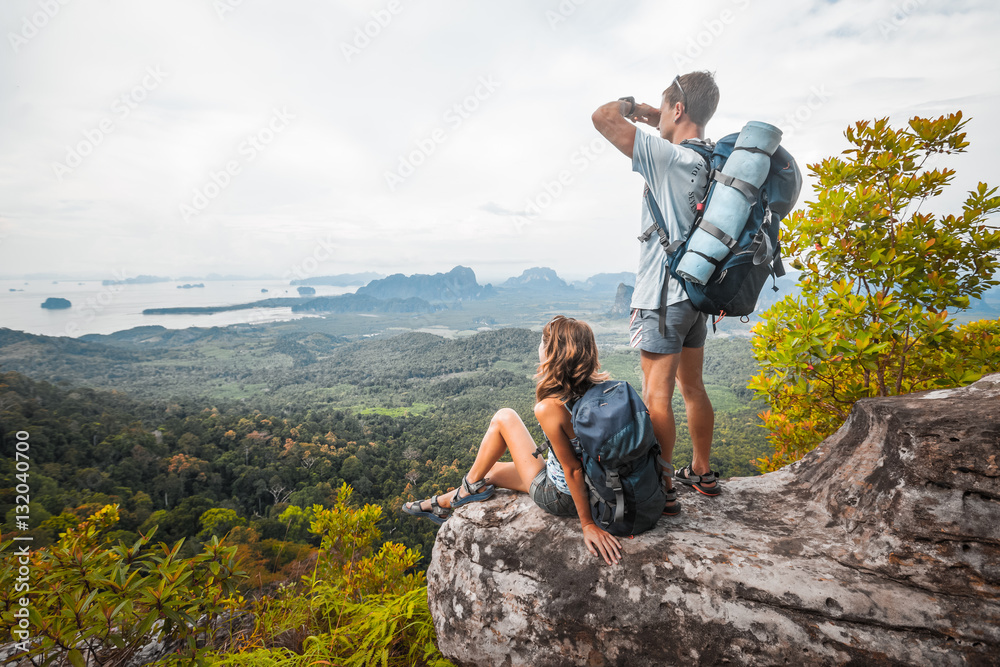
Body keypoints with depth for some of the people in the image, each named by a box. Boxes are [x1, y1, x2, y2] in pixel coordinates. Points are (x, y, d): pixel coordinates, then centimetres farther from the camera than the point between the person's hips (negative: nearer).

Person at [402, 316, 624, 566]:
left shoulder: (549, 407, -31)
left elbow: (573, 469, -26)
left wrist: (588, 524, -16)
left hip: (558, 498, -7)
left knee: (504, 417, 1)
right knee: (491, 470, 22)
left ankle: (472, 486, 19)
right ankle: (441, 505, 43)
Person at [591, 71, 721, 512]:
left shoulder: (668, 157, -16)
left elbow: (603, 118, -12)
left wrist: (631, 105, 4)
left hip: (663, 297, -9)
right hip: (696, 293, 9)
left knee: (656, 398, -2)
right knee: (692, 388, 18)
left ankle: (660, 491, 8)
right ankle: (701, 473, 33)